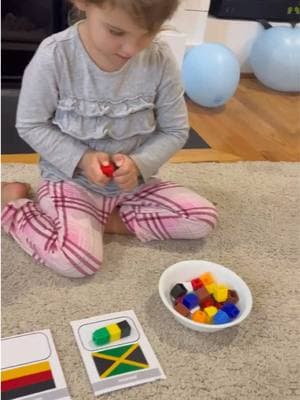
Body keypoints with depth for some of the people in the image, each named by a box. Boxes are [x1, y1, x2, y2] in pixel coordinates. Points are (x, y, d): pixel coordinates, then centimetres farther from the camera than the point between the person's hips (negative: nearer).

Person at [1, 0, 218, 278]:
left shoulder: (161, 60, -14)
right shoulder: (54, 56, -20)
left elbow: (175, 131, -3)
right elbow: (31, 125, -9)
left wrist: (139, 164, -20)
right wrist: (81, 159, -22)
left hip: (132, 181, 4)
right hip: (70, 178, -3)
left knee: (203, 218, -7)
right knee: (77, 260, -26)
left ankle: (104, 219, -3)